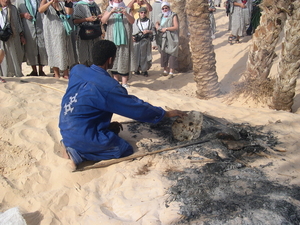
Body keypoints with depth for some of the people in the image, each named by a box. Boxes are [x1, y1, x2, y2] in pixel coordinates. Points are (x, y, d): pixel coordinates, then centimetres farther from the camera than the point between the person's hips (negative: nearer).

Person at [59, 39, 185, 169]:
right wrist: (167, 113, -1)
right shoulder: (107, 86, -22)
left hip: (66, 129, 8)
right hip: (81, 137, -8)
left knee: (114, 129, 25)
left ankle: (70, 143, 10)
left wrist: (107, 124, 15)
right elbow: (137, 108, -14)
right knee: (126, 150, 7)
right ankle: (79, 153, -5)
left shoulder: (76, 70, -2)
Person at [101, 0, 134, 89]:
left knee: (124, 59, -5)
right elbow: (103, 21, -3)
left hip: (124, 39, -1)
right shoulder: (109, 9, 13)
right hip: (113, 39, 1)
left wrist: (126, 14, -23)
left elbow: (132, 21, -4)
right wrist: (110, 12, -19)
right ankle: (116, 80, 11)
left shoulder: (127, 10, 12)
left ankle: (124, 82, -4)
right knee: (114, 59, 2)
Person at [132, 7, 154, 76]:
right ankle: (136, 69, 9)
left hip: (146, 42, 0)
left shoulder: (150, 22, 10)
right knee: (136, 55, -3)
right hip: (137, 42, 0)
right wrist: (132, 37, -3)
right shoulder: (135, 22, 12)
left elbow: (154, 31, 10)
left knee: (145, 56, -4)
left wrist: (148, 31, -9)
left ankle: (144, 70, 6)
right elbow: (132, 31, 16)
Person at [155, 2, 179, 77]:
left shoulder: (173, 16, -2)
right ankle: (165, 70, 13)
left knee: (172, 54, -6)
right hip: (163, 39, 5)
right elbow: (157, 23, 30)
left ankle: (171, 72, -4)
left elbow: (176, 27, -9)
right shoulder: (161, 16, 14)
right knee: (163, 54, 3)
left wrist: (166, 29, -12)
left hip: (171, 39, -5)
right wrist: (157, 25, 6)